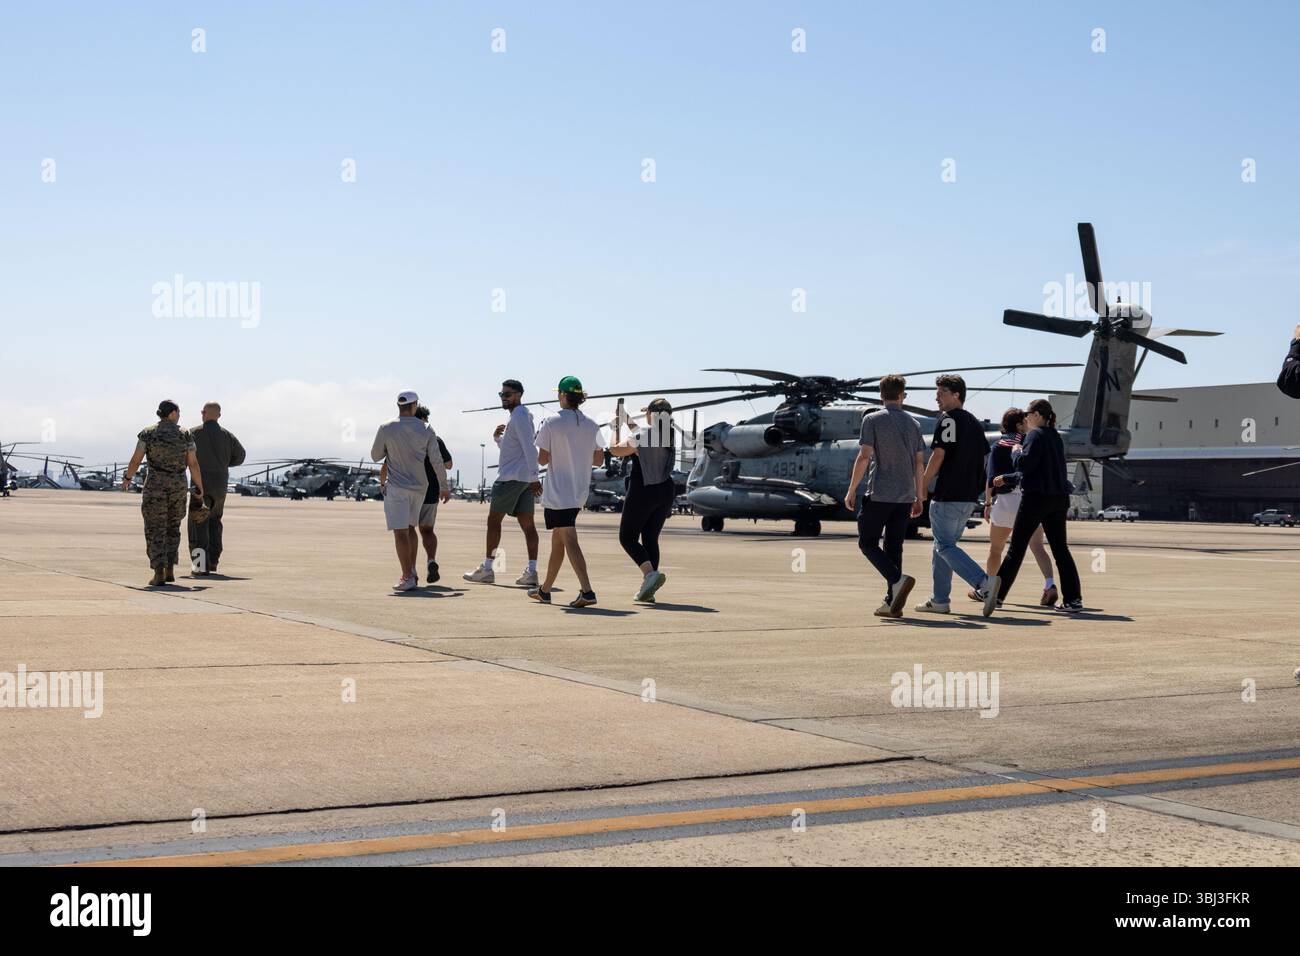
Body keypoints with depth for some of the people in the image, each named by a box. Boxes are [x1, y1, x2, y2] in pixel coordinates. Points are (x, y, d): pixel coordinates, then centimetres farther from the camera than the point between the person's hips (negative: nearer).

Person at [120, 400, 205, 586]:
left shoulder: (147, 433, -3)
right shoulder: (185, 435, 0)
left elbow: (135, 460, -5)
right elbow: (193, 464, -2)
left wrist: (127, 478, 12)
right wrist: (200, 487, 8)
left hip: (155, 487, -2)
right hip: (178, 487, 2)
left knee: (155, 531, 2)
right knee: (172, 529, 18)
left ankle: (159, 574, -7)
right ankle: (170, 570, 13)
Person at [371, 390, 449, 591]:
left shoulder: (386, 429, -7)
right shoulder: (426, 430, -1)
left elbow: (376, 455, 5)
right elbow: (437, 461, 1)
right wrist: (445, 487, 8)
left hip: (397, 487, -4)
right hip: (419, 486, 4)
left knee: (400, 532, -4)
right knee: (410, 528, 20)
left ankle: (407, 578, -7)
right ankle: (411, 572, 21)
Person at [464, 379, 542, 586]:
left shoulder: (519, 416, -11)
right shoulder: (521, 416, 21)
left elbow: (529, 449, -20)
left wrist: (534, 478, -24)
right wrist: (497, 437, 9)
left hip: (511, 477, -9)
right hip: (525, 479, 9)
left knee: (494, 520, -1)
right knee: (527, 523, 2)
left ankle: (487, 569, 2)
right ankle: (531, 572, -4)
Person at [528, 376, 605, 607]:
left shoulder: (551, 423, -10)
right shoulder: (591, 425, 3)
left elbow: (542, 459, -10)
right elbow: (598, 460, 7)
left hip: (557, 492, -6)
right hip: (579, 493, 6)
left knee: (569, 542, -9)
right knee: (557, 539, 18)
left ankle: (587, 591, -22)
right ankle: (545, 590, 28)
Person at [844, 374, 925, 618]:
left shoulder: (872, 420, -4)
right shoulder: (913, 424, 10)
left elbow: (864, 457, -11)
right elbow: (919, 463, 10)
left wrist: (851, 490, -4)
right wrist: (919, 498, 15)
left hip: (879, 495, -5)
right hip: (905, 496, 5)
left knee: (867, 543, 4)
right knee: (894, 548, 10)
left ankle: (898, 579, -18)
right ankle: (892, 603, 7)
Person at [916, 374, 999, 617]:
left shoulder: (947, 419, -10)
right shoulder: (975, 422, 16)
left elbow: (938, 455, -15)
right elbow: (984, 458, 19)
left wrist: (921, 486, -9)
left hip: (947, 496, -9)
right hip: (969, 497, 9)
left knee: (945, 546, -6)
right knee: (944, 544, 17)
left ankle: (984, 582, -24)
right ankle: (940, 600, 19)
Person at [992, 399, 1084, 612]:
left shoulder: (1036, 435, -8)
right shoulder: (1056, 437, 18)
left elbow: (1024, 464, -18)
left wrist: (1017, 450, 2)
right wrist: (1006, 479, 30)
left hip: (1036, 498, -7)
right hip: (1058, 498, 7)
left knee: (1016, 548, 1)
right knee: (1060, 549, 6)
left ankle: (996, 594, 7)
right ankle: (1074, 599, 0)